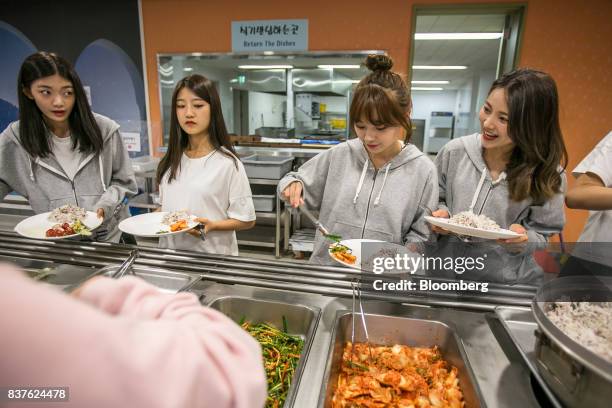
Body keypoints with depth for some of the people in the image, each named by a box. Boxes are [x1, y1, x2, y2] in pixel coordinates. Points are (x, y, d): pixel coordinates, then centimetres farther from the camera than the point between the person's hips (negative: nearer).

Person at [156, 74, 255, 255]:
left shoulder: (228, 163, -15)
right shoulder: (171, 161, 2)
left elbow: (246, 220, -11)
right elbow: (168, 206, 13)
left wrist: (212, 225, -25)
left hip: (211, 256, -5)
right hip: (170, 250, 5)